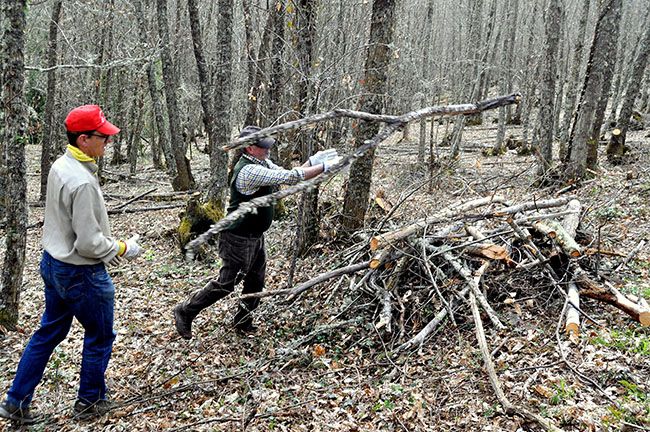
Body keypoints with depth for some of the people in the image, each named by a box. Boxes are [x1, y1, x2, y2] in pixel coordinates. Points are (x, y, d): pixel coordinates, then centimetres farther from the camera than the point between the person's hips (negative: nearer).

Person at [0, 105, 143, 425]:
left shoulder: (60, 166, 3)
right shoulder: (82, 182, -28)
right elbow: (89, 243, -26)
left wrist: (109, 245, 11)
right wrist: (123, 249, -11)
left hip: (53, 264, 9)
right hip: (81, 274, -9)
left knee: (48, 333, 21)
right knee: (99, 336, 12)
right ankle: (90, 402, 29)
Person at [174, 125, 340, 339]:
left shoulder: (262, 163, 4)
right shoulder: (249, 171, -27)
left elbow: (288, 176, 5)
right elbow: (289, 178, -31)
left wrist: (313, 160, -9)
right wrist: (324, 167, -27)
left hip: (255, 236, 10)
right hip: (239, 239, -9)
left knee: (256, 282, 16)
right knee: (226, 284, 2)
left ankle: (242, 321, 32)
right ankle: (185, 311, 19)